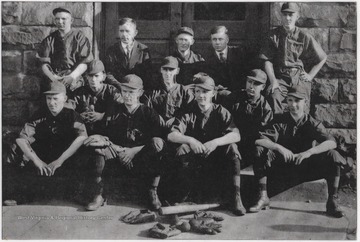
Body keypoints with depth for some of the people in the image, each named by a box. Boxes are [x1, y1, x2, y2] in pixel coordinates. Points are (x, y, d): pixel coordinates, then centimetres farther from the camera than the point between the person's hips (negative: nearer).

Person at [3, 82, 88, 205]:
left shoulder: (71, 115, -4)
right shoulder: (40, 117, 3)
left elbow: (83, 136, -22)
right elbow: (21, 139, -5)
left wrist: (60, 160, -26)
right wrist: (37, 161, -19)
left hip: (67, 163, -3)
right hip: (43, 160, 3)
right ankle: (10, 194, -10)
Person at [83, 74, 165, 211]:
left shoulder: (149, 114, 3)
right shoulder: (115, 113, 11)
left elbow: (157, 140, -8)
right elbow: (108, 137, 7)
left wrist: (134, 150, -21)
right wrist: (103, 140, -18)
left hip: (141, 161, -2)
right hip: (118, 157, 3)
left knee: (157, 143, -31)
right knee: (98, 146, -24)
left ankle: (153, 193, -23)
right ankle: (97, 196, -21)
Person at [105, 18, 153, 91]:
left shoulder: (143, 50, 7)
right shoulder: (112, 50, 8)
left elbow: (148, 73, 3)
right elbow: (109, 73, 1)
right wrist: (119, 85, -17)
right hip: (117, 89, 0)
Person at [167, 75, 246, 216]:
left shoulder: (220, 112, -3)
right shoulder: (189, 114, -1)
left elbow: (236, 135, -18)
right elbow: (171, 135, -14)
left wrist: (215, 142, -35)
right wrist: (190, 140, -34)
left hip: (218, 161, -1)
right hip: (195, 160, 1)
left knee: (232, 148, -28)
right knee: (182, 149, -27)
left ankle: (236, 197, -25)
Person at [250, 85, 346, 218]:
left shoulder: (312, 123, -5)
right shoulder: (280, 121, -5)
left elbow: (331, 142, -21)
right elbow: (259, 139, -19)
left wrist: (309, 152, -37)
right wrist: (278, 147, -37)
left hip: (306, 165, 0)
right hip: (282, 164, 0)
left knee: (332, 156, -24)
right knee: (260, 151, -25)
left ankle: (331, 202, -17)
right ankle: (263, 197, -19)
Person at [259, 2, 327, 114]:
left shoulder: (304, 37, 3)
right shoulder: (274, 35, 4)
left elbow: (322, 58, 12)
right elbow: (267, 60, 2)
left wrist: (310, 75, 5)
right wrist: (273, 81, -9)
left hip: (300, 77, 1)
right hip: (280, 78, 0)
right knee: (273, 95, -30)